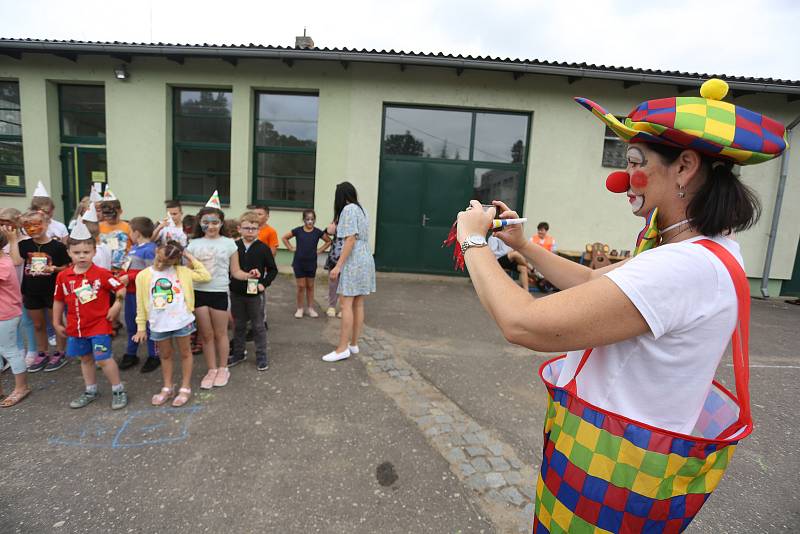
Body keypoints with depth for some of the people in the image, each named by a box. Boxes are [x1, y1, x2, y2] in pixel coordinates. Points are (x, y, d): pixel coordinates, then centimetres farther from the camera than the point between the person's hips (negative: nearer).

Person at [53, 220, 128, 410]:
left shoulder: (102, 273, -13)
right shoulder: (63, 276, -1)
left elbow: (121, 288, -5)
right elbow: (58, 300, 9)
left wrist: (116, 307, -13)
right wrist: (57, 323, 14)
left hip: (99, 325, -5)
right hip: (75, 327, 5)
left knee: (103, 359, -3)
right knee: (85, 359, 19)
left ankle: (118, 390, 13)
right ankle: (90, 391, 34)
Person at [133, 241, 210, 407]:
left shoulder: (181, 271, -3)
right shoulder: (143, 275, -2)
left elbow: (205, 276, -6)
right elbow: (141, 303, 3)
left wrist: (190, 257, -6)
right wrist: (141, 327, 4)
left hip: (182, 321, -1)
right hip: (158, 324, 1)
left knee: (185, 353, 11)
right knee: (165, 355, 17)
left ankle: (185, 388, 24)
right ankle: (168, 388, 32)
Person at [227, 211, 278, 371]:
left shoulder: (263, 248, -7)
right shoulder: (234, 247, 0)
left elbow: (273, 270, -1)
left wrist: (264, 283, -11)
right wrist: (228, 282, 0)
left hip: (255, 294, -3)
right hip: (236, 293, 3)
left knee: (258, 326, 7)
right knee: (238, 325, 16)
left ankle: (261, 356, 18)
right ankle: (238, 353, 31)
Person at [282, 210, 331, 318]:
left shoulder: (318, 232, -4)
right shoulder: (298, 230, -5)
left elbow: (329, 241, 8)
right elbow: (284, 238, 6)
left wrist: (319, 250, 1)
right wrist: (291, 248, -1)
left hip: (311, 263, 1)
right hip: (299, 262, -1)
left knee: (310, 286, 11)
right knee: (301, 286, 4)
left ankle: (310, 308, 22)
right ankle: (300, 309, 16)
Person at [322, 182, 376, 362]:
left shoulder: (348, 209, -9)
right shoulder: (361, 209, 16)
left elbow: (350, 240, -18)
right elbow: (361, 238, 13)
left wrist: (338, 265, -19)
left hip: (353, 262, -9)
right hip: (365, 260, 9)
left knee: (346, 305, -7)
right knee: (358, 305, 11)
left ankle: (343, 348, -4)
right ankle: (354, 344, 18)